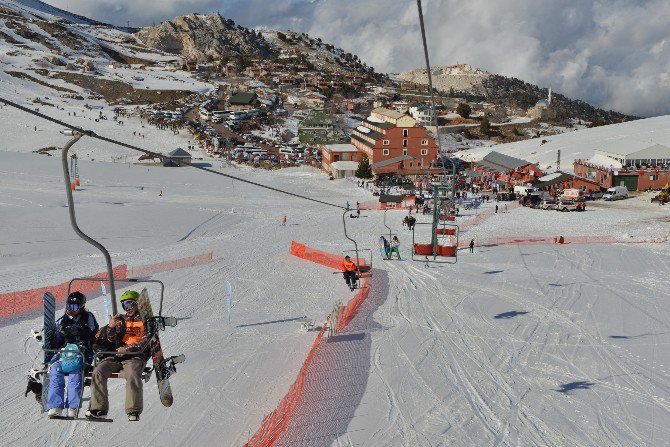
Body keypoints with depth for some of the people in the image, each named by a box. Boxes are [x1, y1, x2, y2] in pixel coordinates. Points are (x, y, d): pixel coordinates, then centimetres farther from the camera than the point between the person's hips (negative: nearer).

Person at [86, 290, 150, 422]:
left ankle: (134, 412, -30)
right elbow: (112, 340, 9)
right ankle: (99, 409, -19)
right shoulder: (121, 320, 21)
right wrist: (110, 327, -11)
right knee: (98, 371, -20)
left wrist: (127, 349, -17)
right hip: (117, 356, 4)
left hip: (135, 357, -4)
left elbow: (144, 343, -4)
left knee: (132, 375, -34)